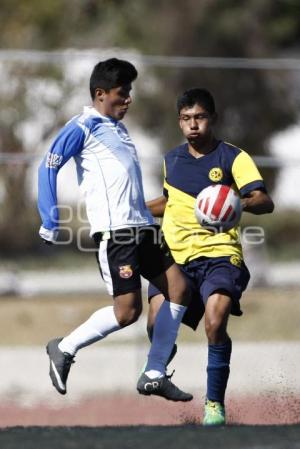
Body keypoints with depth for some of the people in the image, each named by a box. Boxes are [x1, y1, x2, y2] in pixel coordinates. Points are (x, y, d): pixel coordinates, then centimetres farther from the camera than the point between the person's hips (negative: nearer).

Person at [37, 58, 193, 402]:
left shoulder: (117, 128, 21)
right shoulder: (83, 127, -5)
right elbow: (48, 168, -10)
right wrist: (50, 224, -15)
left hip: (140, 228, 9)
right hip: (113, 231, -9)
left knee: (179, 288, 4)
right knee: (128, 310, -12)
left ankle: (154, 375, 9)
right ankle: (64, 350, 7)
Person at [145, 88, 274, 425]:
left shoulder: (233, 158, -2)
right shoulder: (171, 160, 13)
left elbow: (264, 202, -16)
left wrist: (242, 203, -36)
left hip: (219, 255, -4)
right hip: (176, 258, 4)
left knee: (215, 324, -25)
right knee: (157, 325, -12)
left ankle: (215, 402, -7)